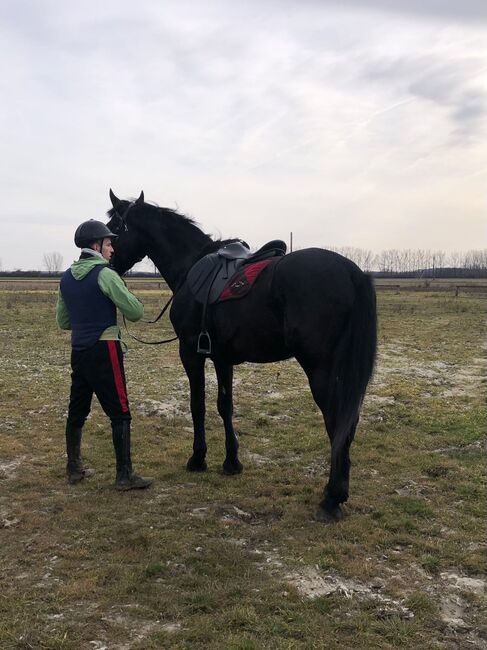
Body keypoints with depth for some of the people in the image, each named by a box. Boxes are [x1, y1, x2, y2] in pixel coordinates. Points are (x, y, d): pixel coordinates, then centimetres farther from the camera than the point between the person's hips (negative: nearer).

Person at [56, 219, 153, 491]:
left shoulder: (67, 277, 10)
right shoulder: (105, 274, -12)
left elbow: (63, 321, 17)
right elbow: (136, 312, -11)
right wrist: (133, 303, 10)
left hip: (79, 352, 8)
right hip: (104, 351, -8)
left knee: (77, 411, 16)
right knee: (120, 414, -2)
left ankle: (74, 468, 27)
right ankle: (125, 475, 1)